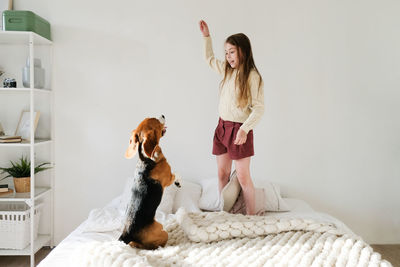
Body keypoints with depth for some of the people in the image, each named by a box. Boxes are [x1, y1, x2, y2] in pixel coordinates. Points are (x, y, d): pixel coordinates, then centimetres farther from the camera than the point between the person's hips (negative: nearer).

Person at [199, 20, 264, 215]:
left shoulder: (252, 76, -13)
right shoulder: (227, 70, 10)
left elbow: (259, 107, -16)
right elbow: (209, 59, 30)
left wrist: (245, 129, -26)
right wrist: (206, 36, 24)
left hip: (239, 129, -7)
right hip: (222, 126, 7)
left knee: (243, 177, -3)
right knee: (222, 173, 9)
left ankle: (251, 215, 9)